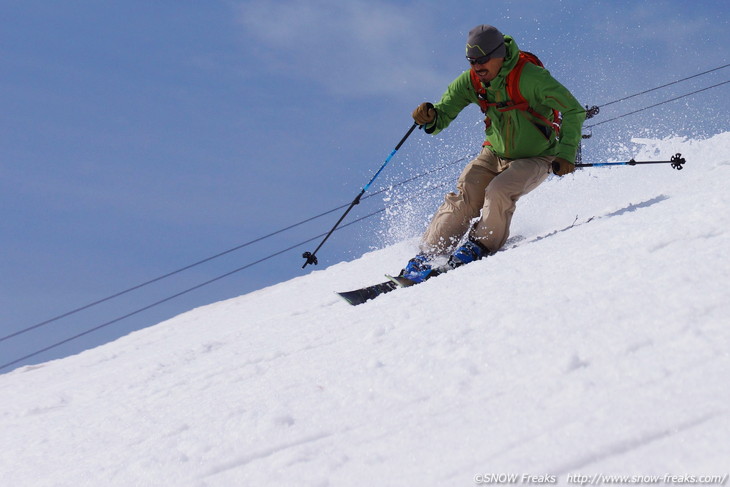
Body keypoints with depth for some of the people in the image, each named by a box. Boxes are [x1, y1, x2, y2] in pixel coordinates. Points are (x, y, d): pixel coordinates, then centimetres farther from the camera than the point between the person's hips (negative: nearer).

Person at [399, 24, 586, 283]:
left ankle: (480, 246, -7)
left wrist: (566, 154, -27)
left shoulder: (531, 77, -25)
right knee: (464, 195, -16)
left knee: (498, 192, -29)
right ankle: (428, 256, -14)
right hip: (495, 154, 4)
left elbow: (574, 111, -20)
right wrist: (430, 118, -29)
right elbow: (443, 115, -5)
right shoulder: (470, 81, -9)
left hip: (536, 159, -4)